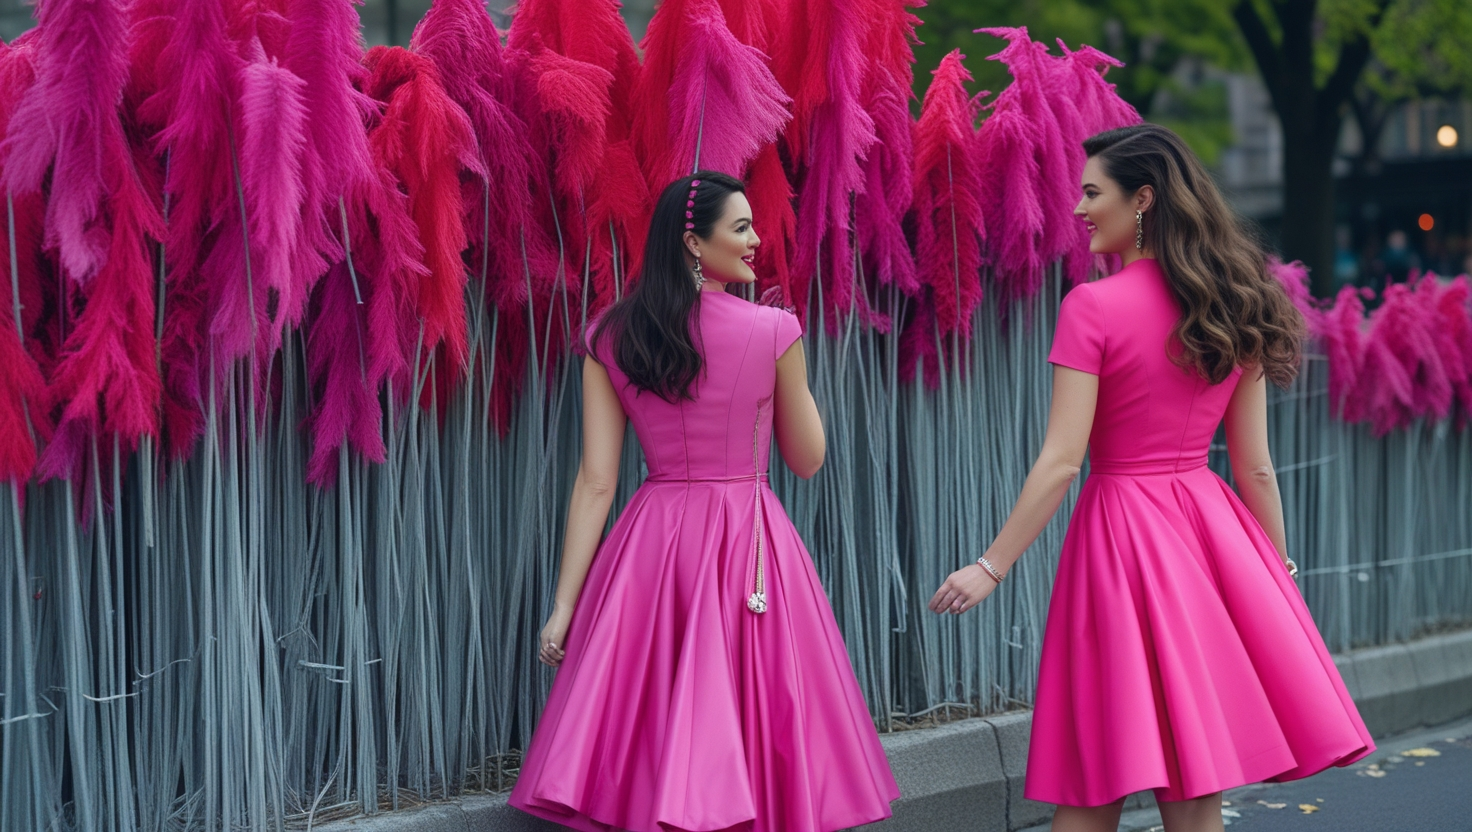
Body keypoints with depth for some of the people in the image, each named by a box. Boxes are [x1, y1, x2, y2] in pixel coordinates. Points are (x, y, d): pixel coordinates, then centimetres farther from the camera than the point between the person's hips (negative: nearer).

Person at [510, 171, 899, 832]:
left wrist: (563, 606, 1)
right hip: (750, 542, -3)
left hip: (651, 548, 3)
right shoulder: (774, 331, -7)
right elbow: (808, 459, 3)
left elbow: (595, 482, -2)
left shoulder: (610, 339, 0)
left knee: (649, 757, 6)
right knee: (748, 733, 4)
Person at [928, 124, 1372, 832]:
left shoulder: (1092, 307, -12)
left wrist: (991, 566, -11)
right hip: (1211, 532, 6)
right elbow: (1255, 466, 9)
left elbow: (1061, 461, -15)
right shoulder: (1233, 310, 7)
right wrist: (1280, 577, 17)